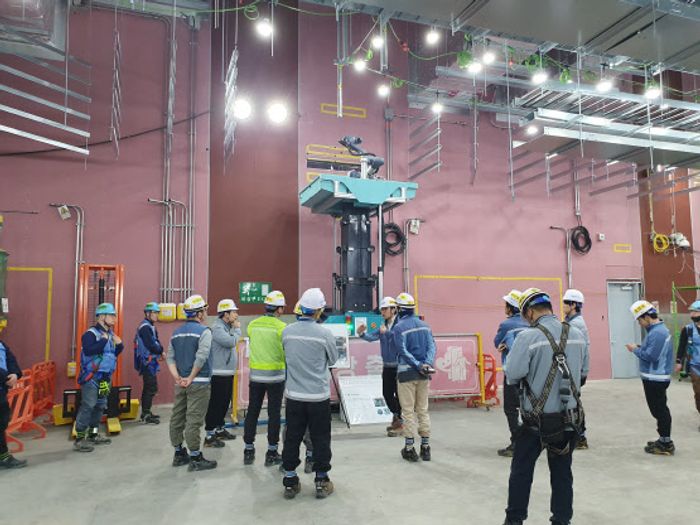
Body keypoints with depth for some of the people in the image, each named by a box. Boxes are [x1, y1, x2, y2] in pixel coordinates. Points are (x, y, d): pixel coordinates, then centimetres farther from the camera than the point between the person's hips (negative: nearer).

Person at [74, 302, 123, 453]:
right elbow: (88, 350, -32)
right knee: (87, 406, -10)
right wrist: (104, 340, -25)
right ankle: (79, 439, -4)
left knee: (100, 406, 15)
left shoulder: (110, 333, 12)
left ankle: (93, 434, 26)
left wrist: (119, 345, 0)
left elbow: (114, 354, 19)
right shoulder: (90, 333, -15)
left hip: (105, 377, 9)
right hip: (92, 377, -9)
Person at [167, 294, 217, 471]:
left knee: (177, 417, 13)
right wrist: (191, 378, -14)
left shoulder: (176, 332, 12)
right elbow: (201, 357, -22)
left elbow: (170, 357, 5)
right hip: (199, 383, -7)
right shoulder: (204, 331, -11)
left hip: (181, 383, 7)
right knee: (194, 420, -3)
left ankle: (179, 454, 24)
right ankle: (195, 458, 4)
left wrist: (177, 377, -2)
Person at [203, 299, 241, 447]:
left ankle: (219, 429, 31)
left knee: (224, 403, 18)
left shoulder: (227, 327, 15)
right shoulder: (217, 328, -16)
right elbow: (231, 342, -25)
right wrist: (237, 329, -12)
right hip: (218, 374, -10)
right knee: (215, 404, -4)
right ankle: (210, 436, 2)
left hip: (227, 372, 10)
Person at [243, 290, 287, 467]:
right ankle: (272, 453, 14)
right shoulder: (281, 327, -14)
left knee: (252, 412, 13)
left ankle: (248, 451, 21)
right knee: (274, 414, 7)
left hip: (255, 374, 4)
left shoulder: (252, 325, -2)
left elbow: (252, 346, 6)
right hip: (275, 375, -4)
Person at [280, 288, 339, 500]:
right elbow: (333, 360, 1)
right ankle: (321, 481, 20)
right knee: (320, 438, 11)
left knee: (292, 437, 13)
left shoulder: (287, 332, -5)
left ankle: (290, 482, 22)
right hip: (318, 396, -3)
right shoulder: (324, 333, -14)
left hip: (294, 395, 3)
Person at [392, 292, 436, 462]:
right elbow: (432, 346, -1)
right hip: (423, 373, 5)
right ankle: (425, 447, 16)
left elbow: (402, 351, -16)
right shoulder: (424, 325, 8)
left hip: (407, 372, -5)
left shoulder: (399, 327, -9)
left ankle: (409, 448, 8)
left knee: (408, 410, 3)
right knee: (423, 410, 12)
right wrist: (427, 363, -12)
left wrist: (418, 365, -15)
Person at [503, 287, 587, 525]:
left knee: (521, 472, 11)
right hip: (570, 417, 4)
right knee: (562, 473, 16)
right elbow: (582, 371, 9)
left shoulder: (528, 337, -18)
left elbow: (512, 375, -19)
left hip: (537, 420, -4)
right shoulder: (577, 334, -1)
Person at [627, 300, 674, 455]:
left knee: (659, 410, -2)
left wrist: (635, 349, -13)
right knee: (661, 409, 18)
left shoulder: (657, 332, -22)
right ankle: (664, 441, 28)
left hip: (655, 379, -11)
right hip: (657, 377, 11)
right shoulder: (660, 329, 12)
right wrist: (640, 348, 5)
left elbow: (651, 356, -27)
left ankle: (666, 445, 6)